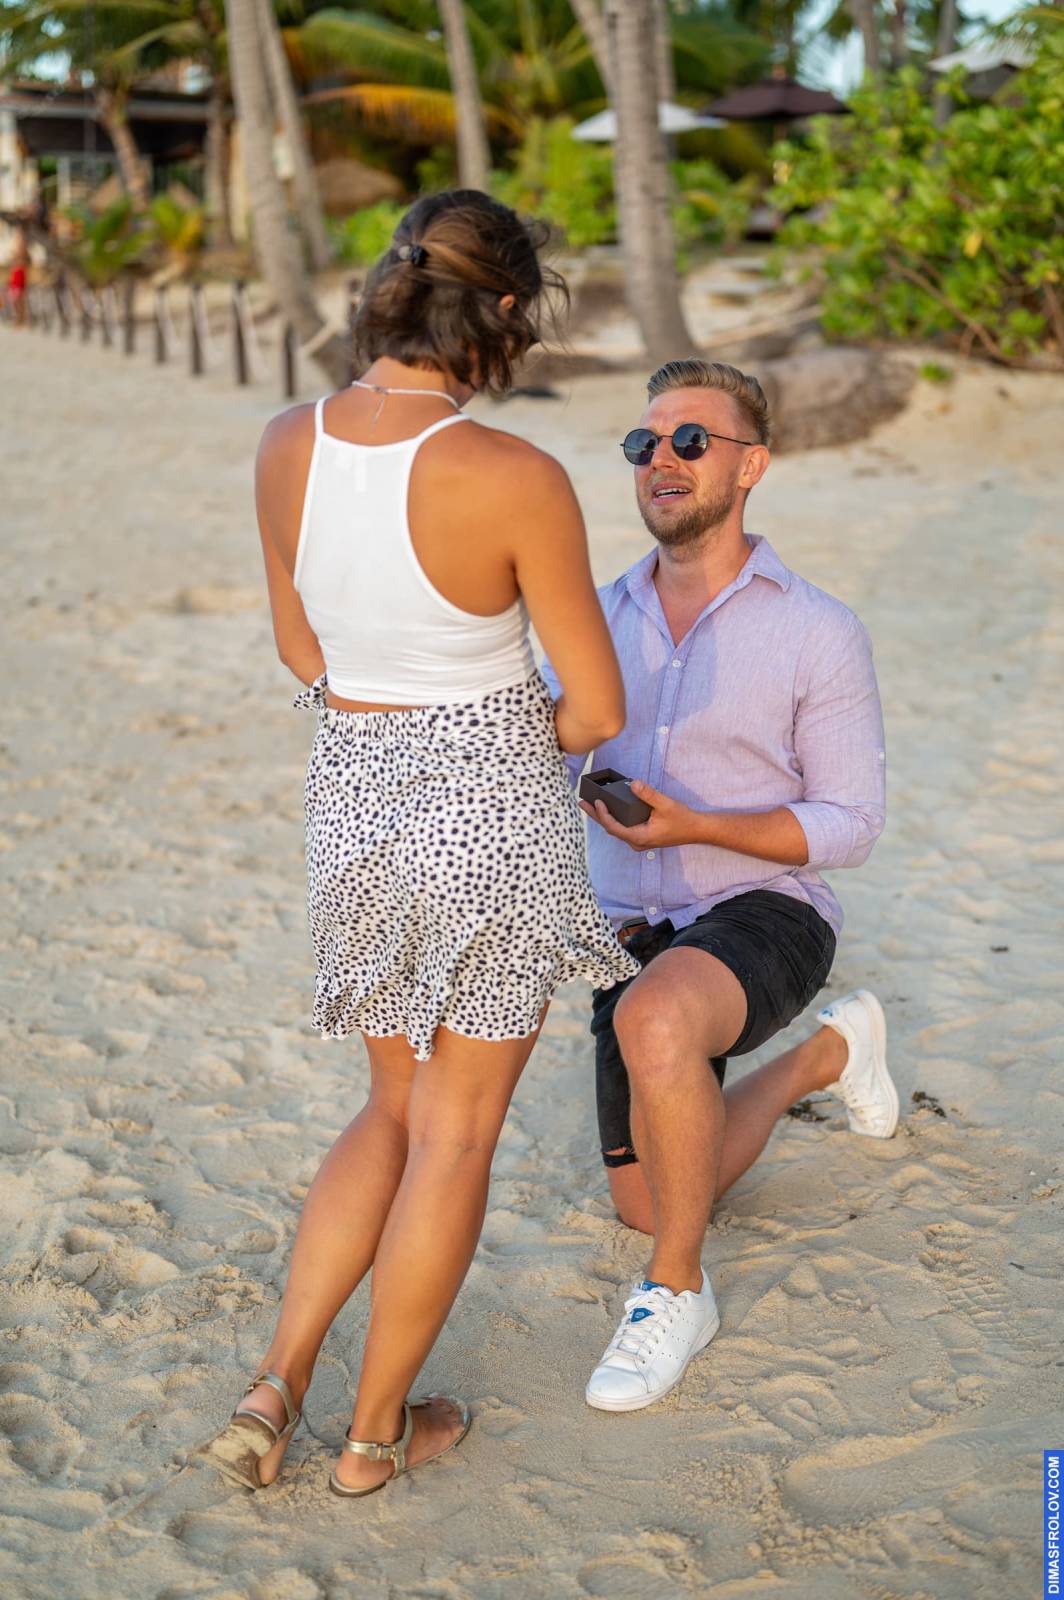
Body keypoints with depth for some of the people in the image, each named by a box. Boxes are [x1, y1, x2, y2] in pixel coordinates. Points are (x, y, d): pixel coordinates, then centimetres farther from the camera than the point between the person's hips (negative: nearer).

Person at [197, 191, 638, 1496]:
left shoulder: (287, 447, -4)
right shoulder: (516, 481, -21)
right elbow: (598, 709, -12)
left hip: (351, 797, 5)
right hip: (494, 810, -5)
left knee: (398, 1110, 24)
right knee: (456, 1133, 13)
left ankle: (273, 1386, 20)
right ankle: (377, 1430, 27)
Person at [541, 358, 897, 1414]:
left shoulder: (820, 633, -10)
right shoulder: (599, 618, 3)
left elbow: (850, 823, -9)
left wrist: (694, 825, -23)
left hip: (763, 915, -5)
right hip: (635, 931, 6)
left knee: (652, 1018, -40)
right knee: (648, 1205, 14)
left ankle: (675, 1292, -18)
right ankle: (826, 1056, 38)